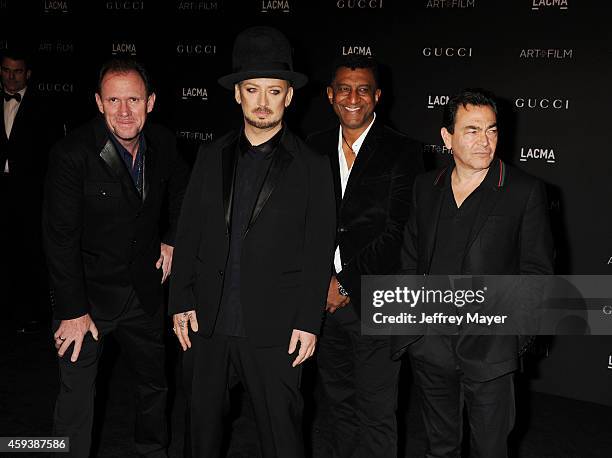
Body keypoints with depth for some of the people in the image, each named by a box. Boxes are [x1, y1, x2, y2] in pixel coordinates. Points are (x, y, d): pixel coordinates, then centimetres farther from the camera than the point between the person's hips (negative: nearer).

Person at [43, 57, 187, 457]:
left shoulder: (162, 143, -6)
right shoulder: (72, 154, -21)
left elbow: (181, 191, 16)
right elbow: (61, 239, -19)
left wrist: (173, 240, 5)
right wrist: (73, 311, -19)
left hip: (146, 289, 5)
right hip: (89, 294, -5)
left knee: (157, 380, 21)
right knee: (76, 392, 3)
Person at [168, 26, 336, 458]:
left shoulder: (311, 165, -2)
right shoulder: (212, 157, 7)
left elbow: (319, 251, -4)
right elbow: (189, 234, 8)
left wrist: (309, 322, -8)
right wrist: (182, 301, 2)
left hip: (274, 327, -3)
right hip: (208, 322, 4)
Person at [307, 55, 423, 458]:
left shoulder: (403, 152, -5)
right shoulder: (315, 149, 9)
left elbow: (397, 231, -10)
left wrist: (345, 281, -11)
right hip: (325, 299, 4)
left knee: (376, 414, 4)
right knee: (334, 404, 16)